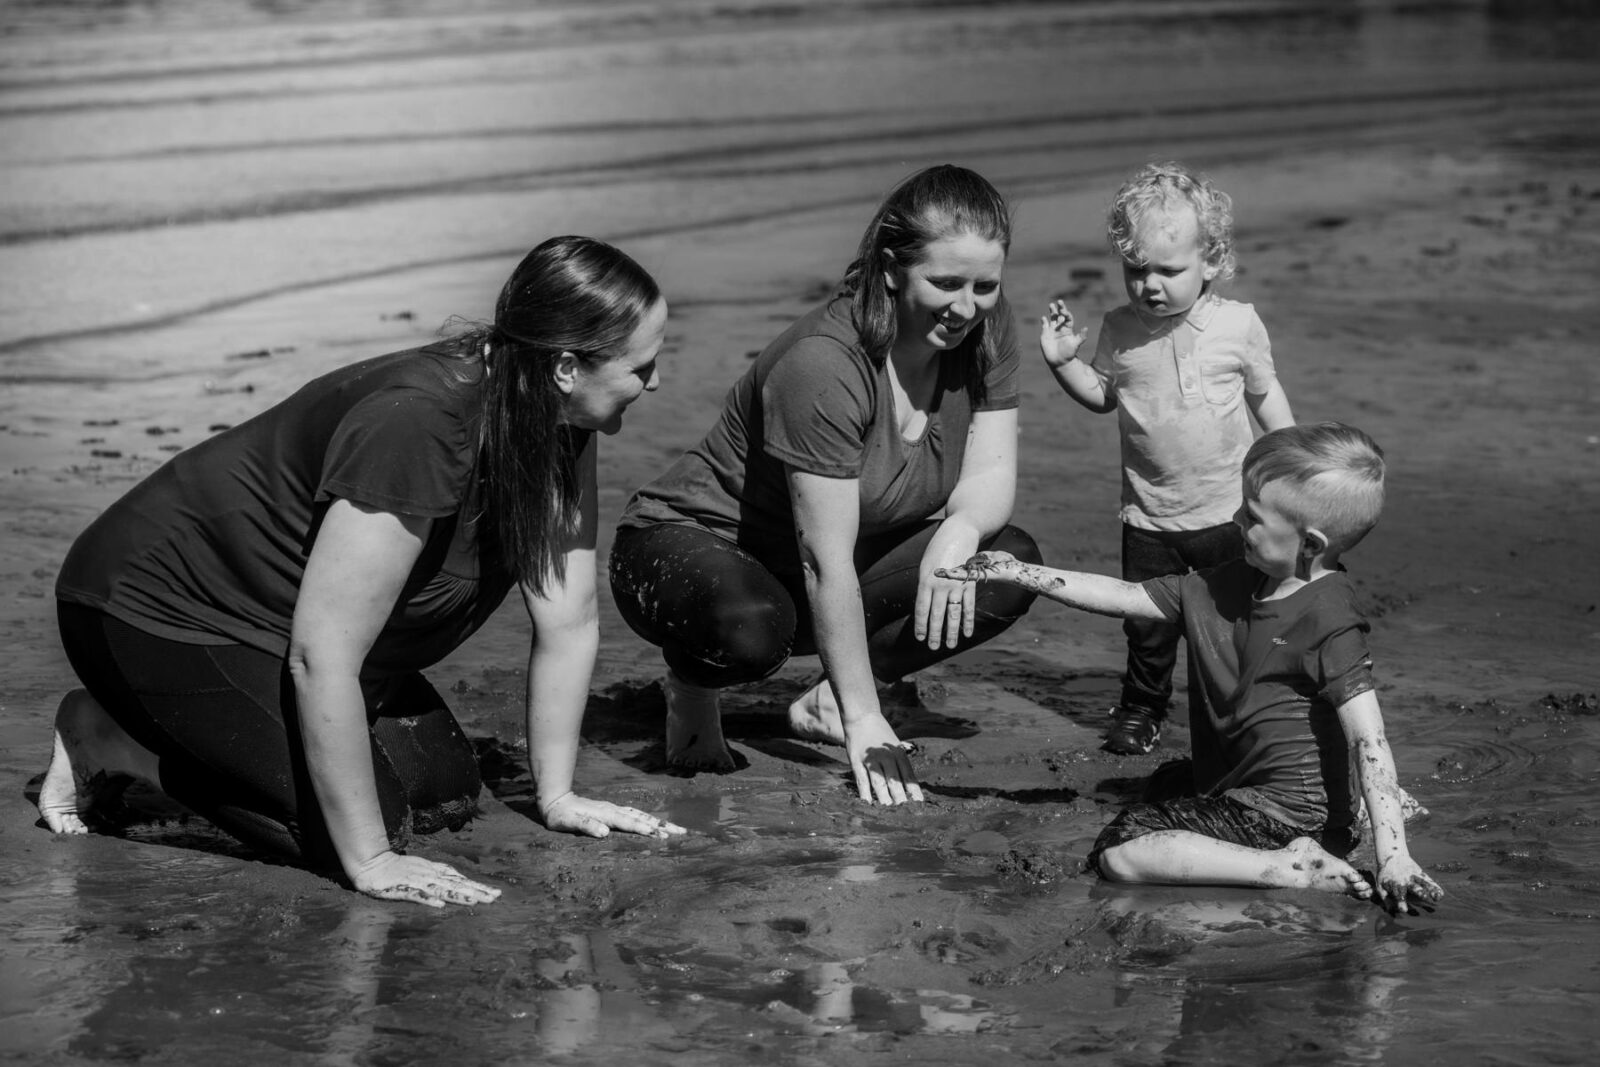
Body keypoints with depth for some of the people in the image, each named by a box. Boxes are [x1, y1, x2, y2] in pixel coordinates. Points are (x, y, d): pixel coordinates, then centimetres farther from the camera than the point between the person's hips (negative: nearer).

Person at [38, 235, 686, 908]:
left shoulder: (558, 426, -10)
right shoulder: (416, 425, -37)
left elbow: (569, 624, -1)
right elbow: (320, 657, -36)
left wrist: (557, 796, -2)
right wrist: (370, 862, -33)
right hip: (161, 614, -9)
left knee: (448, 793, 1)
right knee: (372, 815, -18)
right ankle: (108, 740, -1)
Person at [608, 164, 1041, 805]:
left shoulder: (984, 332, -9)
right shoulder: (822, 365, -31)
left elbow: (991, 477, -7)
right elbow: (827, 559, -29)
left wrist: (961, 528, -33)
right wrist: (864, 723, -28)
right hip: (694, 543, -7)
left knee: (1013, 564, -13)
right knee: (754, 626, -41)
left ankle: (823, 704, -2)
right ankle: (693, 682, -3)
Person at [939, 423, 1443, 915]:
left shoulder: (1329, 622, -23)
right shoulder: (1229, 584, 1)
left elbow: (1370, 740, -27)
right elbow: (1126, 597, 7)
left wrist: (1393, 859, -34)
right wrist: (1018, 573, 2)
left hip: (1288, 813, -9)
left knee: (1121, 852, -14)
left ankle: (1292, 870, -18)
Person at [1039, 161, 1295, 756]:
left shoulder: (1237, 325, -7)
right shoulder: (1119, 331, -4)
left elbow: (1266, 395, 6)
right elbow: (1102, 395, 10)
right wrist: (1063, 362, -6)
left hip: (1228, 509, -1)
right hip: (1150, 516, 1)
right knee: (1147, 626, 7)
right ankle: (1141, 706, 28)